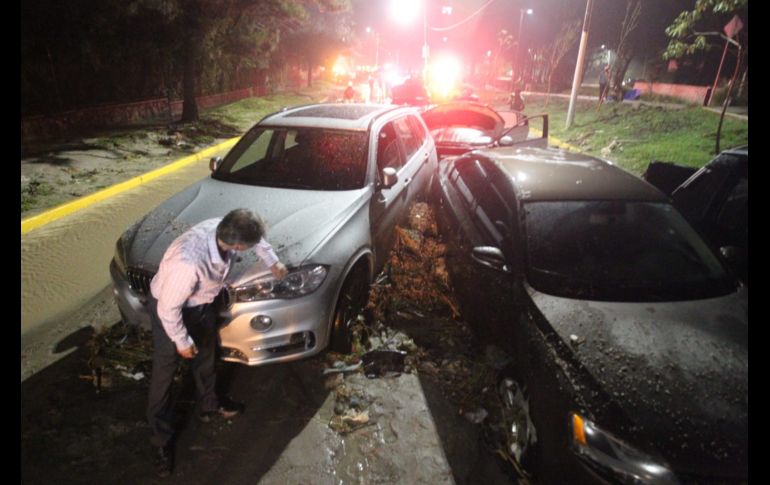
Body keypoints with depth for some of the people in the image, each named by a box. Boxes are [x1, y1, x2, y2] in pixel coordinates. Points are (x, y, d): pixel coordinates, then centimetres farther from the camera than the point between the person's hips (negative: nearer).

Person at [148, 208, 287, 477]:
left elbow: (255, 236, 0)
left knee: (207, 356, 23)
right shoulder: (188, 263, -45)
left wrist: (273, 262, 7)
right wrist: (182, 342, -16)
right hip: (169, 308, -7)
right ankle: (162, 440, 30)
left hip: (202, 303, 7)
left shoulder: (225, 229, -25)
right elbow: (169, 308, -29)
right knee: (164, 373, 10)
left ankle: (208, 406, 48)